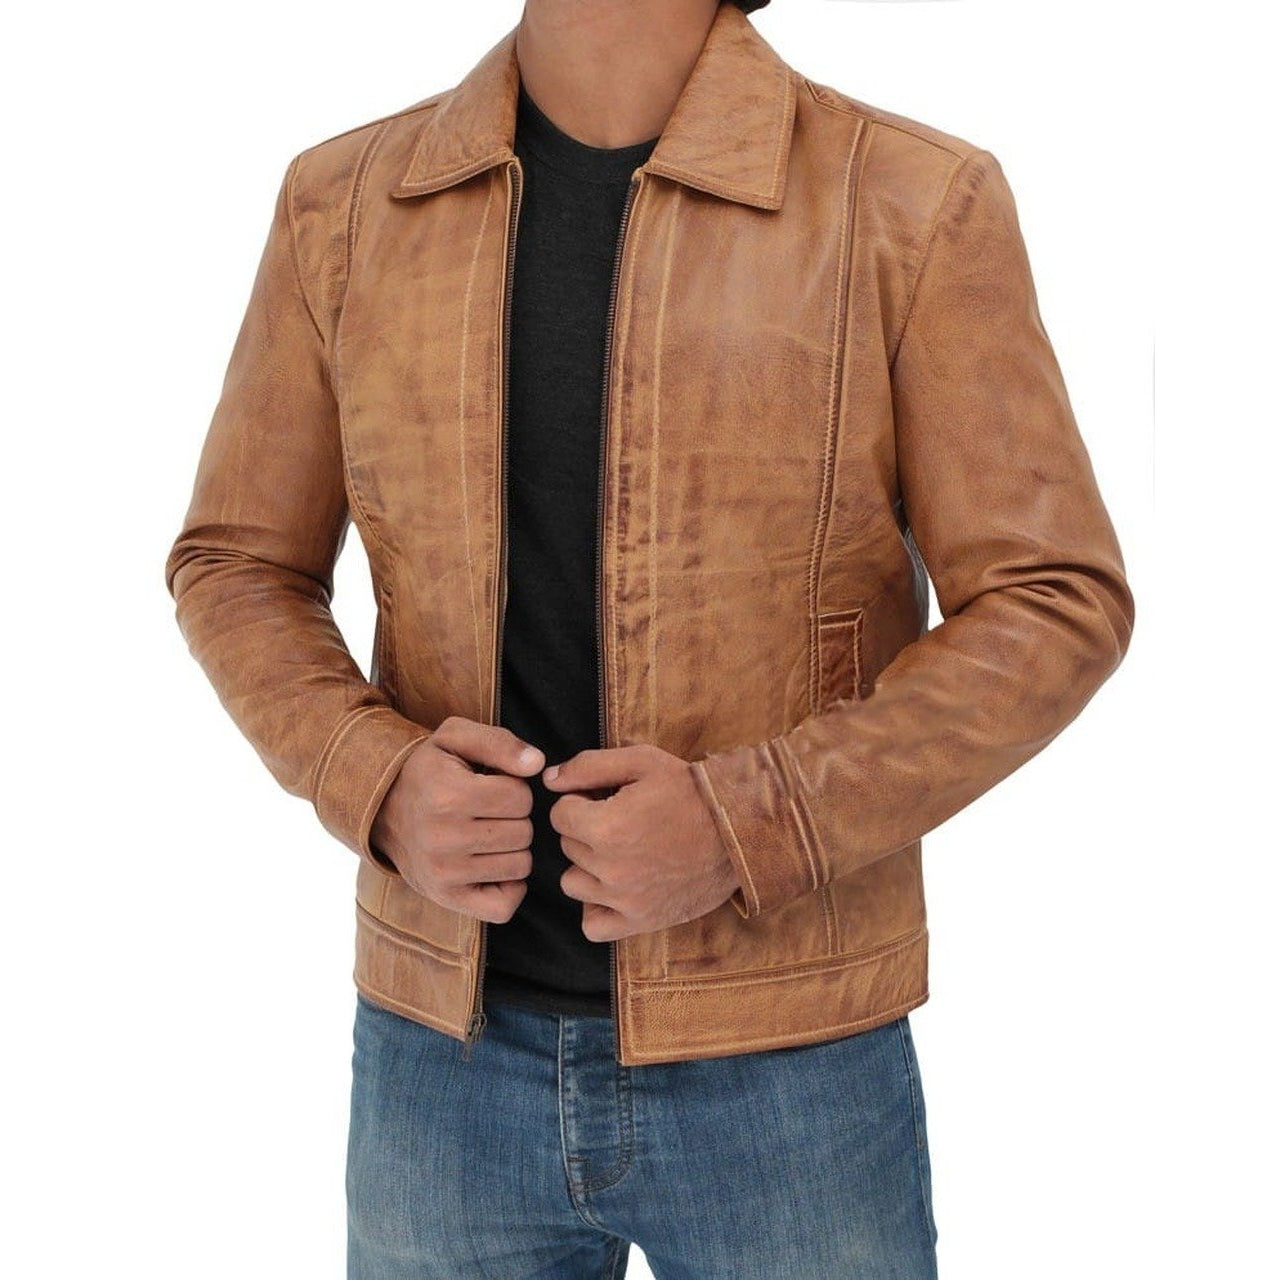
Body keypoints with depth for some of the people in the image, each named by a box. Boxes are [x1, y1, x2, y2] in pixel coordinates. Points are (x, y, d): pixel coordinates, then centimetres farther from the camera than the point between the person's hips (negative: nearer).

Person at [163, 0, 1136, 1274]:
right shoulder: (343, 201, 1)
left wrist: (750, 826, -20)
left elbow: (1055, 605, -8)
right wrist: (380, 784, -12)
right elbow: (236, 565, 8)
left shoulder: (918, 201, -8)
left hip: (787, 1063, -2)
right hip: (442, 1046, 3)